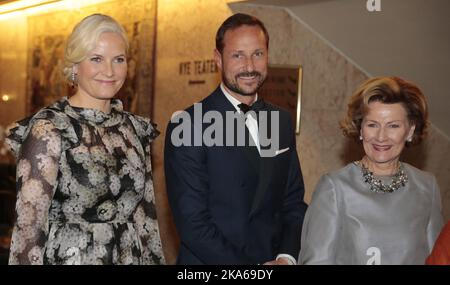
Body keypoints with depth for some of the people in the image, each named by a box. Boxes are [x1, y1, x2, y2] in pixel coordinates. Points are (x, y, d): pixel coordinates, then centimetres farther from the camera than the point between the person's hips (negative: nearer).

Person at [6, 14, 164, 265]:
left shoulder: (136, 128, 3)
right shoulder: (49, 128, -15)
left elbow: (146, 212, 9)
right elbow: (29, 224, -17)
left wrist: (155, 259, 6)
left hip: (131, 256, 6)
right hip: (70, 256, -5)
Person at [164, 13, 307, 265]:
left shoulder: (283, 122, 3)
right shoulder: (187, 127, -15)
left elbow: (294, 202, 5)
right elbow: (192, 222, -18)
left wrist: (287, 258, -11)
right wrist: (253, 272, -19)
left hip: (274, 260, 5)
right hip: (211, 262, -5)